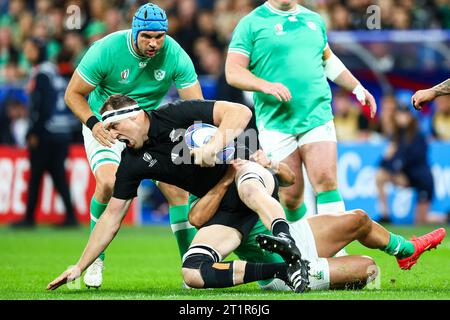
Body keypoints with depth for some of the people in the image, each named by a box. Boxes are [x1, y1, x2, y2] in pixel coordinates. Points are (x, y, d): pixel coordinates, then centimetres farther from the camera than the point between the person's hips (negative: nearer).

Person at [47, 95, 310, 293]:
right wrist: (80, 267, 9)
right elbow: (112, 216, 10)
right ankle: (283, 270, -24)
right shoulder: (133, 163, 4)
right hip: (224, 210, 6)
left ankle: (286, 240, -63)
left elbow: (241, 112, -18)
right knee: (192, 274, -20)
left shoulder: (175, 115, -11)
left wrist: (214, 146, -33)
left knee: (248, 188, -43)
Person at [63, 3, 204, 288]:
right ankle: (95, 259, -8)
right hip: (104, 125, -3)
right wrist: (93, 122, -32)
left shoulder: (175, 56, -18)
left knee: (177, 189, -9)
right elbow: (73, 94, -14)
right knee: (109, 182, -28)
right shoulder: (106, 50, -23)